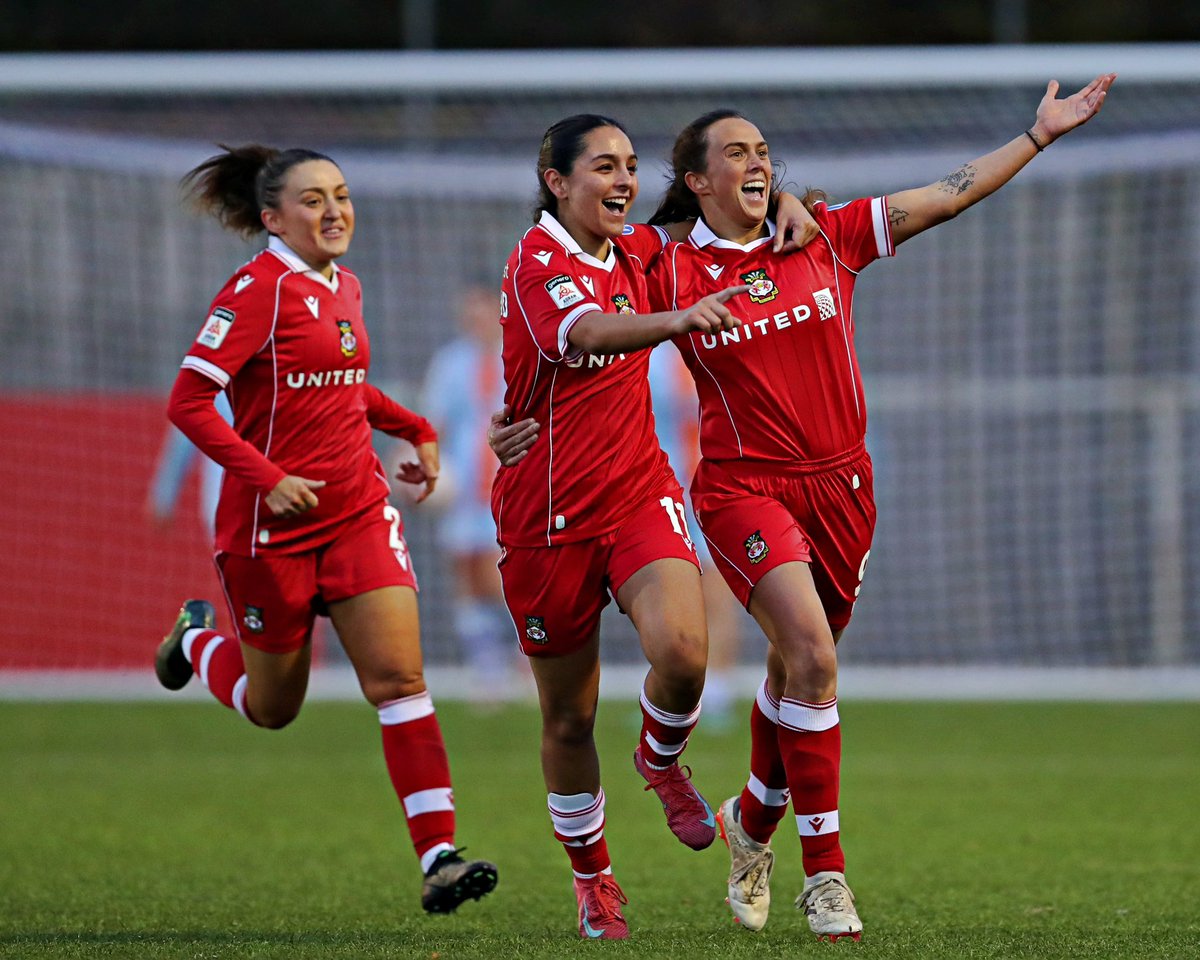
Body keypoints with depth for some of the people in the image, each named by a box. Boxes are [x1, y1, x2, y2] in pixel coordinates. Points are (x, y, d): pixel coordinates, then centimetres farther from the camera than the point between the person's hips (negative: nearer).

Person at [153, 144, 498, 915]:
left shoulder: (344, 288, 10)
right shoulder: (259, 290, -13)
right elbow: (189, 401, -18)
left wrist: (417, 430, 16)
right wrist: (266, 476, -26)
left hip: (359, 511, 5)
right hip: (272, 524, -5)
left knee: (400, 677, -11)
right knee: (273, 706, 11)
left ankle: (439, 858, -16)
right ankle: (199, 640, 45)